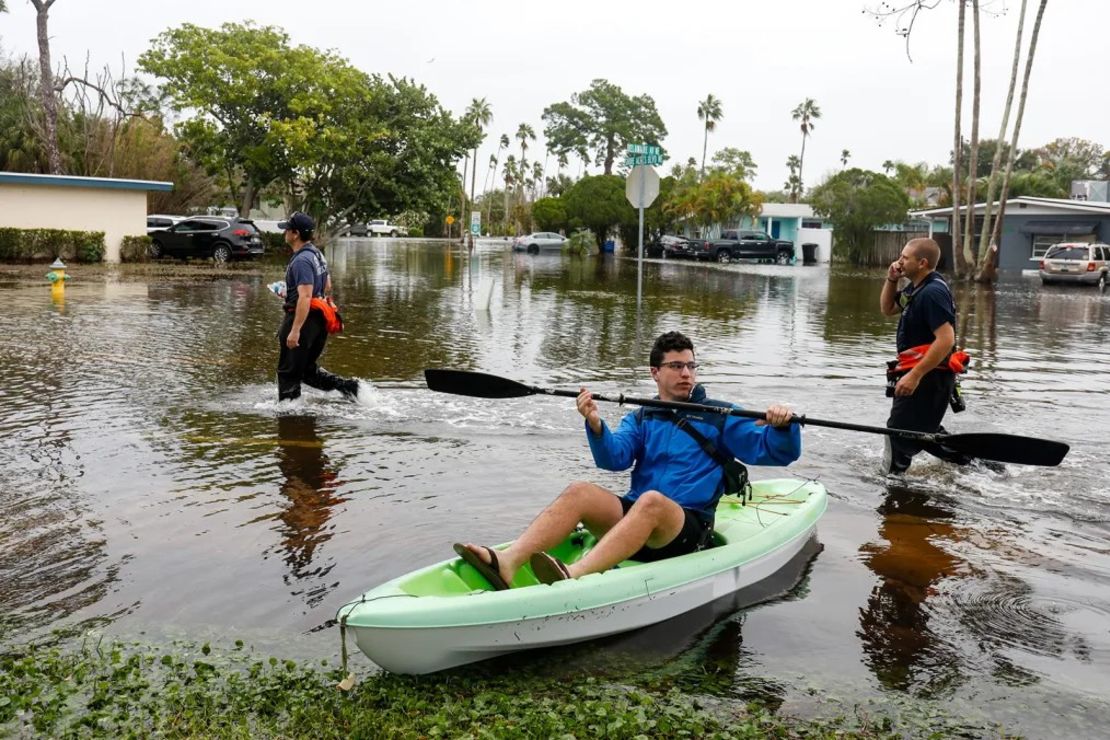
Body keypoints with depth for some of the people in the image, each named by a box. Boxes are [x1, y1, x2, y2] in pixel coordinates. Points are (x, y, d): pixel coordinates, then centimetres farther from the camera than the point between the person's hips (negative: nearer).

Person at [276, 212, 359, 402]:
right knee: (308, 369, 19)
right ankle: (347, 386, 9)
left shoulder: (301, 260, -19)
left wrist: (295, 330, -28)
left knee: (288, 372, 2)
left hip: (302, 320, -10)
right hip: (318, 320, 10)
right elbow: (327, 288, 22)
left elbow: (305, 297, -26)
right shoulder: (317, 254, 12)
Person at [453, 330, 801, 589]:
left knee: (651, 500, -36)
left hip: (688, 529, -3)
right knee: (579, 491, -24)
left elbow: (778, 451, 5)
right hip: (633, 516, 3)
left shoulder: (719, 417, 13)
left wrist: (780, 427, -17)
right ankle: (507, 561, -45)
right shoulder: (640, 419, 20)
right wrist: (596, 425, -19)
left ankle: (575, 574, -58)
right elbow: (614, 458, 0)